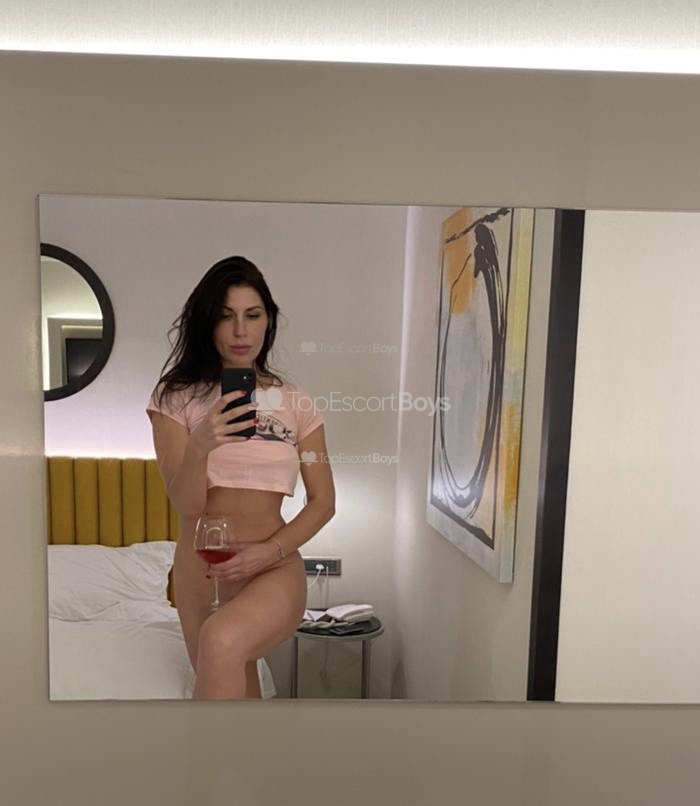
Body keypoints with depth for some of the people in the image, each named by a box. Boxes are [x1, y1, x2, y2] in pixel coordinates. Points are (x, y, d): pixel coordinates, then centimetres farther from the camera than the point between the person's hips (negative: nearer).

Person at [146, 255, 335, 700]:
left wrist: (270, 551, -15)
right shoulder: (176, 398, -2)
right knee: (239, 690, 15)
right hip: (198, 570, 2)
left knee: (222, 642, -33)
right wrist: (199, 447, -31)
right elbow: (187, 504, -10)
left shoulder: (296, 402, 0)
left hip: (273, 570, -2)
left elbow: (323, 501, 1)